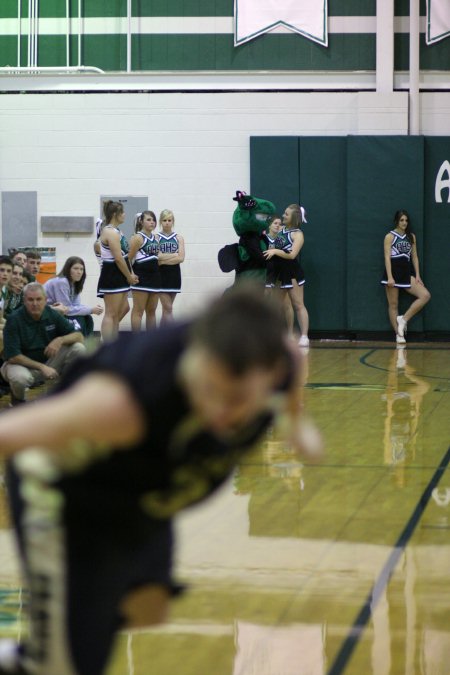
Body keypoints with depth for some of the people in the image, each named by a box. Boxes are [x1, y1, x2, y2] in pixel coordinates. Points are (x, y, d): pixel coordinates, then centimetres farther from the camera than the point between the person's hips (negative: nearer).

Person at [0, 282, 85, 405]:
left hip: (48, 360, 4)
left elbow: (79, 336, -5)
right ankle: (18, 398, -2)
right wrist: (42, 367, -27)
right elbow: (12, 356, -22)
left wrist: (60, 340, -27)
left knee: (78, 348, -16)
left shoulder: (52, 314, -6)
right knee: (20, 377, -40)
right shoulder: (14, 320, -18)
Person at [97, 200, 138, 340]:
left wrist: (130, 274, 9)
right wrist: (129, 276, -11)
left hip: (120, 277, 10)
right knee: (111, 314, -9)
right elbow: (118, 259, -20)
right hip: (112, 275, -10)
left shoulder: (115, 231, 16)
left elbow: (124, 256, 18)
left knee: (118, 314, 13)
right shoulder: (110, 232, -16)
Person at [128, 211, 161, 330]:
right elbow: (129, 259, -12)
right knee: (138, 311, -5)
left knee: (151, 311, 11)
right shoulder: (138, 238, -9)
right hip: (141, 276, -8)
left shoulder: (155, 238, 14)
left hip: (154, 276, 8)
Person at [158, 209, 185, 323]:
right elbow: (156, 256, -14)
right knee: (168, 308, -7)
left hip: (174, 274, 3)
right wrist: (174, 255, -12)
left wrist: (163, 260, -13)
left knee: (166, 308, 9)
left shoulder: (178, 238, 6)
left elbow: (181, 258, -6)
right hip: (161, 274, -3)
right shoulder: (156, 238, 0)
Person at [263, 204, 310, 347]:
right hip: (279, 272, 7)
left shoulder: (298, 234, -10)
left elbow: (292, 254, -22)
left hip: (291, 272, -7)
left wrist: (275, 251, -29)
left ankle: (304, 337, -2)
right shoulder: (280, 230, 8)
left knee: (298, 305, -3)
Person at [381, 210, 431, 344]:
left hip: (407, 273, 5)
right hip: (394, 272, -5)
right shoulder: (390, 236, -4)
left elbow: (414, 257, 13)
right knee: (393, 305, 0)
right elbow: (387, 257, -10)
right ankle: (399, 334, 5)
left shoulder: (411, 236, 11)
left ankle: (404, 319, -6)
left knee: (425, 295, -12)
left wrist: (417, 275, 5)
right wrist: (390, 277, -19)